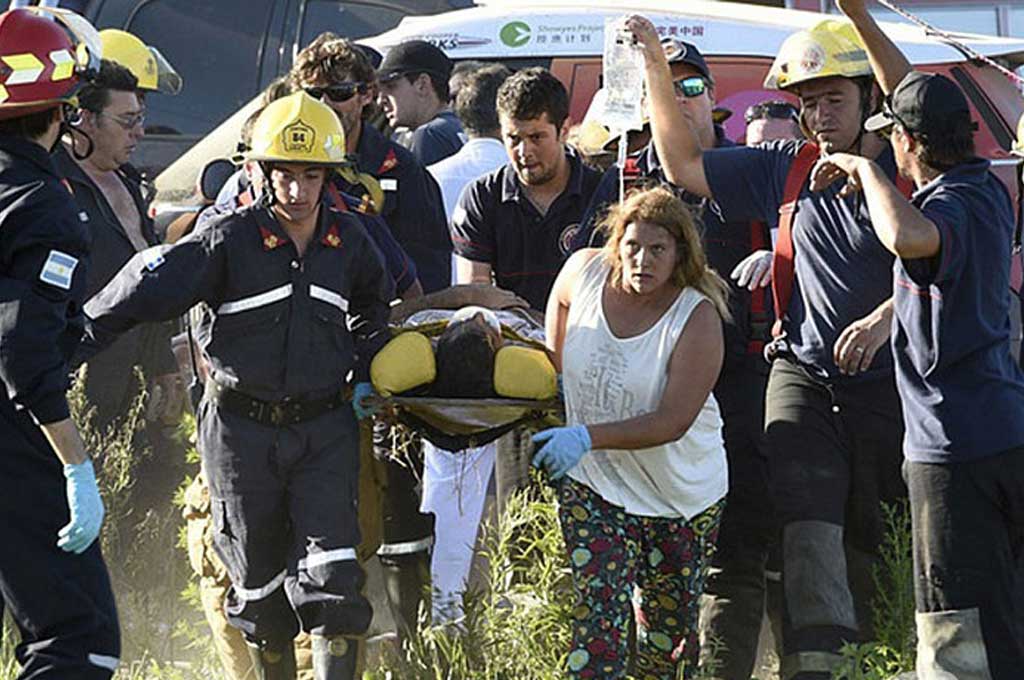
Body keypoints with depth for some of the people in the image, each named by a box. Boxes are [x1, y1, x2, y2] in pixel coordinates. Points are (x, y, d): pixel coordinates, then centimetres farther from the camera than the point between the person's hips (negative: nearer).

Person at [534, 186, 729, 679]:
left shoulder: (698, 319, -20)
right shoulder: (584, 271, -9)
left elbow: (672, 422, -25)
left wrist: (587, 438, -31)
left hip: (682, 494, -1)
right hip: (592, 484, 1)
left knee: (668, 624, 10)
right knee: (601, 608, -14)